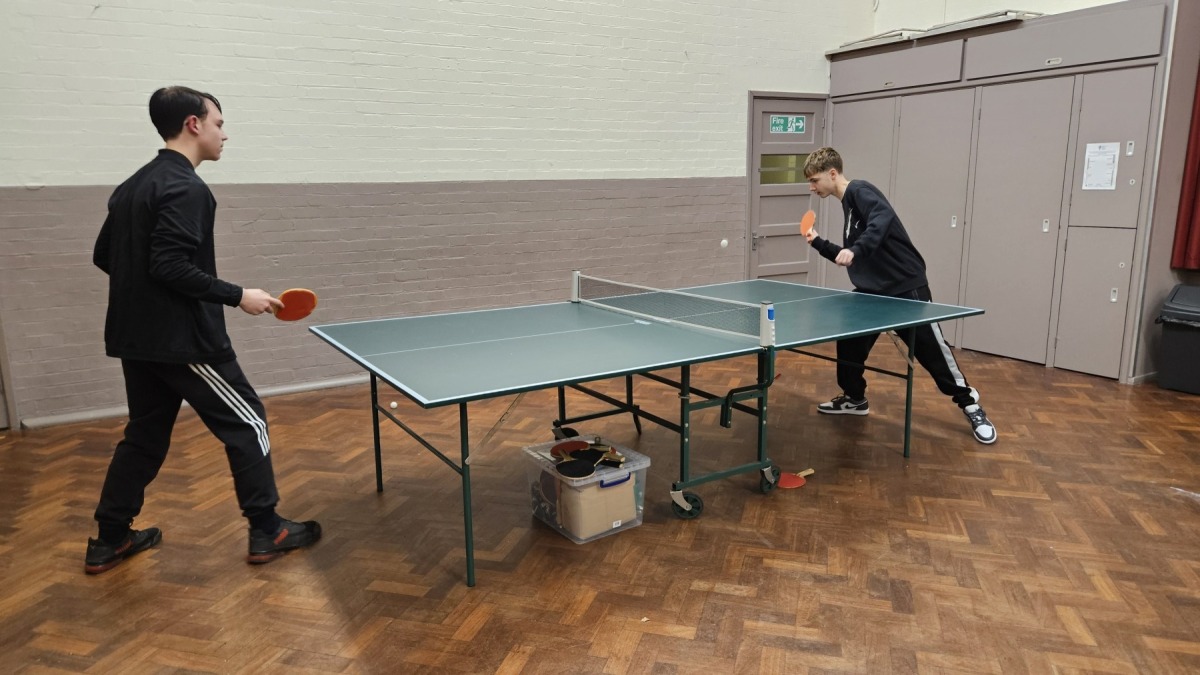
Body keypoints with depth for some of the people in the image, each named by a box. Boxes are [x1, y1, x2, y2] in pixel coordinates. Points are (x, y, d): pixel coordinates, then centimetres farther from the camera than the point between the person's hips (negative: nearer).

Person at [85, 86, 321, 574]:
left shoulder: (134, 186, 13)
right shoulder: (186, 188, -17)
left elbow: (104, 255, 18)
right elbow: (172, 266, -24)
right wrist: (238, 296, -18)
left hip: (137, 337, 10)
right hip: (183, 339, -9)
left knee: (145, 434, 19)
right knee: (246, 423, 2)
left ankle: (109, 540, 26)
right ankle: (267, 532, 9)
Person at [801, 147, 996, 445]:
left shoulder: (859, 190, -12)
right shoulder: (848, 204, 16)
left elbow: (883, 218, -34)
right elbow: (848, 260, 20)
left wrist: (854, 250, -44)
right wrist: (819, 243, 15)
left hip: (905, 286, -9)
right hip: (872, 290, 9)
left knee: (931, 348, -3)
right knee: (849, 339, 7)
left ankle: (970, 405, 12)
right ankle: (854, 398, 24)